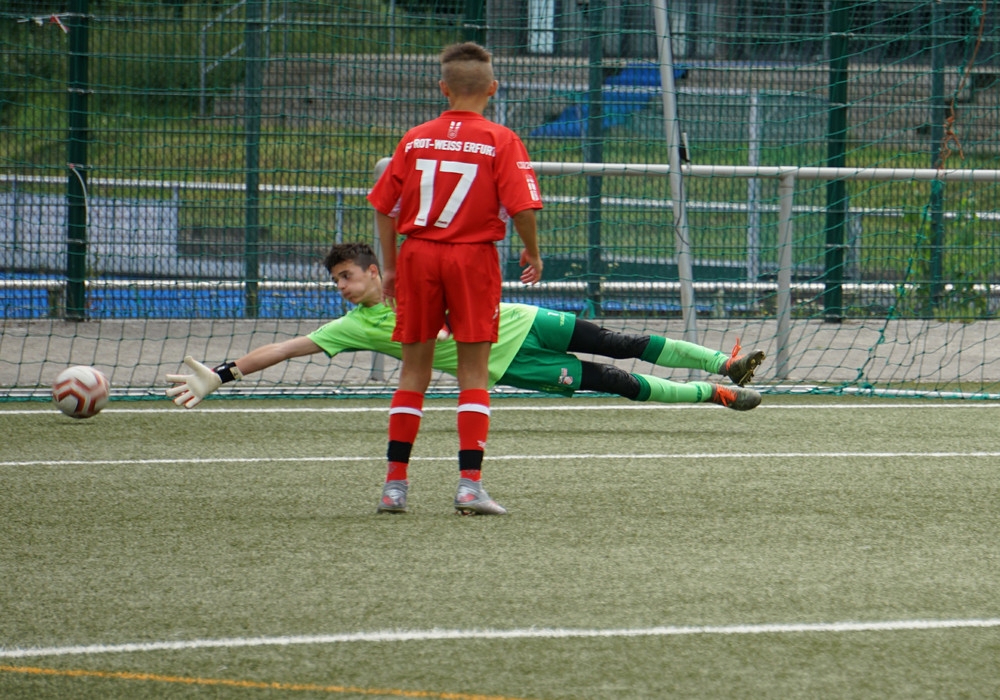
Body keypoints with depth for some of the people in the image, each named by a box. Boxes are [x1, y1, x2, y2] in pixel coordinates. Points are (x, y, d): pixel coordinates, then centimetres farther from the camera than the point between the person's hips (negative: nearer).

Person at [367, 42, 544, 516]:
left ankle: (395, 482, 10)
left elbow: (384, 206, 6)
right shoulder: (500, 141, -3)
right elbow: (522, 206, -11)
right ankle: (470, 483, -6)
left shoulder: (416, 139, 6)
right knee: (474, 372, 2)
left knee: (414, 369, 10)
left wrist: (390, 267, 15)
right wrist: (532, 253, 5)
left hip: (418, 253, 3)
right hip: (473, 255, -3)